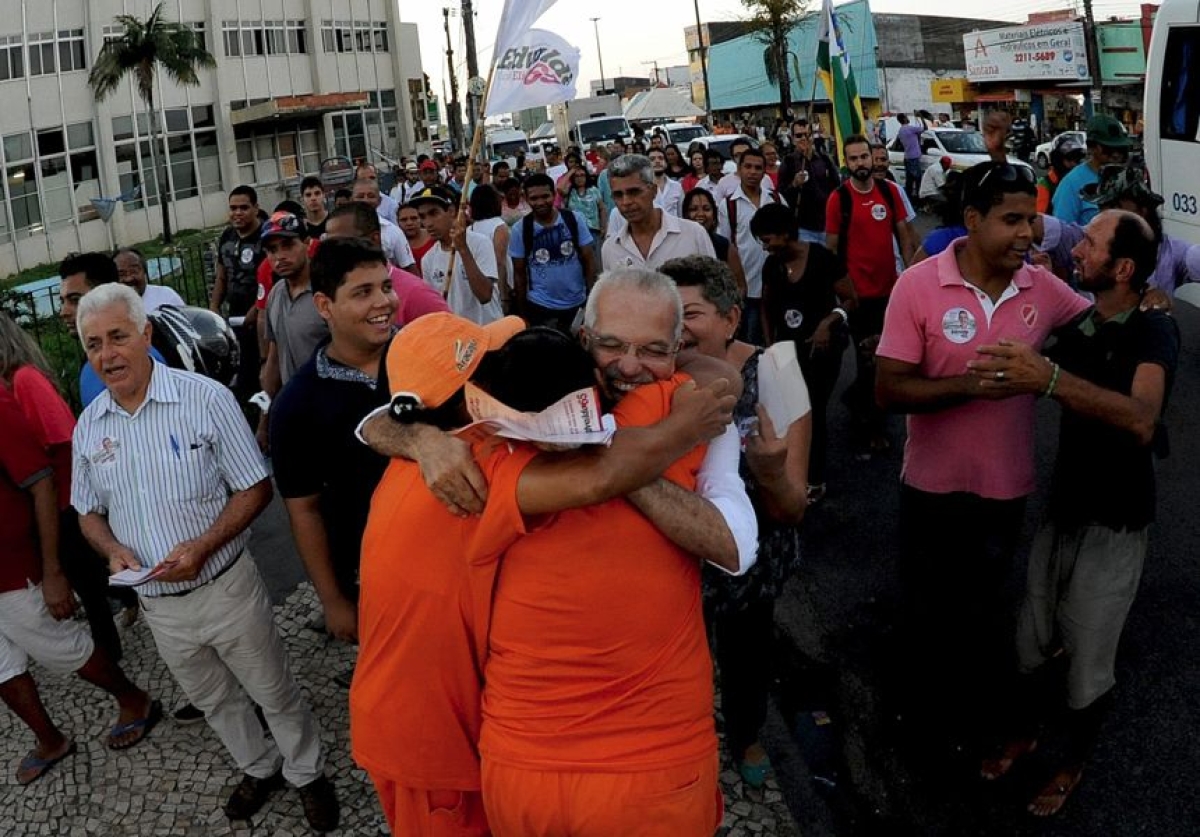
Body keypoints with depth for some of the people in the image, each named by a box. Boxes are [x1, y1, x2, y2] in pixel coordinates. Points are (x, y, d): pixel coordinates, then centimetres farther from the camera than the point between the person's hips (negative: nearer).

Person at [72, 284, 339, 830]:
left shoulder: (206, 399, -17)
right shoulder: (88, 426, -1)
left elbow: (255, 490, -13)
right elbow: (88, 512, 11)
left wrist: (202, 547, -25)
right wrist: (114, 552, -11)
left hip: (225, 588, -5)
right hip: (157, 604, 5)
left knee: (274, 692, 12)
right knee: (213, 701, 24)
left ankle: (307, 773, 37)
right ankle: (259, 768, 48)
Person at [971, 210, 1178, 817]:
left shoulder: (1153, 331, -18)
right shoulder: (1078, 324, 3)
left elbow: (1142, 421, -38)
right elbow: (1032, 388, 18)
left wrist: (1051, 378, -50)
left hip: (1114, 525, -5)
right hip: (1062, 508, 5)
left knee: (1087, 664, 8)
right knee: (1029, 642, 13)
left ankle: (1073, 762, 33)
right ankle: (1026, 731, 39)